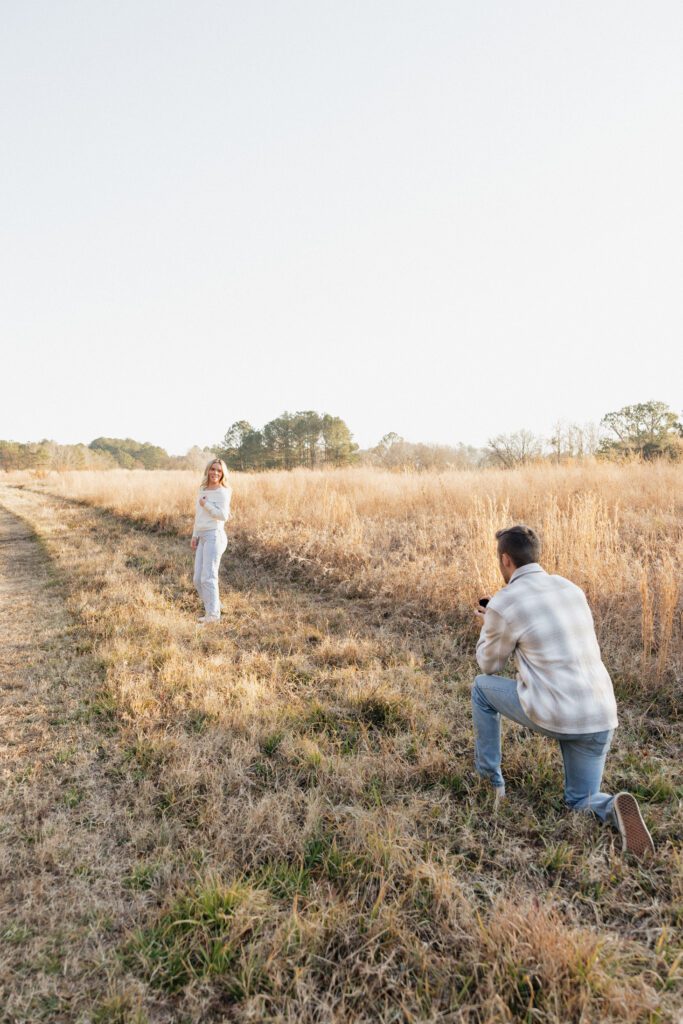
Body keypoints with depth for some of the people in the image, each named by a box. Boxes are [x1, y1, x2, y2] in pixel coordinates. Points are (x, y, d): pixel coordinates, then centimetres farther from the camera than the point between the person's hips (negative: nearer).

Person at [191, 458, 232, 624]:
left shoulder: (223, 492, -4)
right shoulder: (202, 489, 17)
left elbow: (223, 516, -15)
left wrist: (206, 504, -9)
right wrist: (195, 535, 15)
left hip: (215, 535, -8)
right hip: (202, 537, 8)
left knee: (208, 577, -12)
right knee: (198, 579, 7)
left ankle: (213, 614, -7)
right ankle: (212, 608, 20)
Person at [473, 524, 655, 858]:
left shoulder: (502, 604, -8)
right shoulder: (573, 589, 11)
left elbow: (490, 665, 7)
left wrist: (488, 625, 25)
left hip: (553, 716, -5)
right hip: (601, 718, 6)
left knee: (482, 687, 22)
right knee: (581, 803, 25)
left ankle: (490, 782, 28)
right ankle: (614, 808, -10)